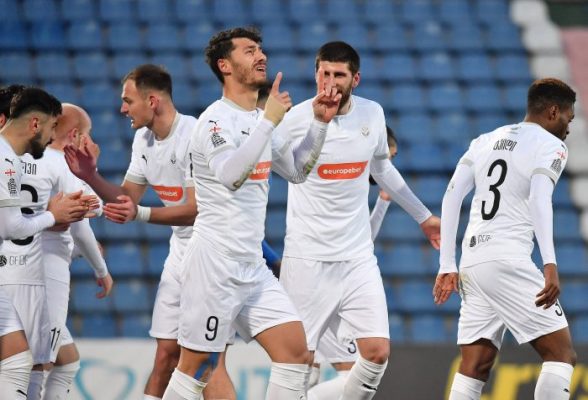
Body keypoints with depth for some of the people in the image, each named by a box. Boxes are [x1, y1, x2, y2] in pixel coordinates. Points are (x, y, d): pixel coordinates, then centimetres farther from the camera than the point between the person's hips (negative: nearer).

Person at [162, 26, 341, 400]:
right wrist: (269, 121, -26)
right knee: (196, 369, -4)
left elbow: (296, 170, 26)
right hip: (216, 263, -8)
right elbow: (231, 176, -28)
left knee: (296, 352, 1)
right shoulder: (217, 119, -11)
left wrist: (320, 123, 13)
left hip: (253, 266, 8)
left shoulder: (259, 119, 15)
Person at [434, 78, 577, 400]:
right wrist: (550, 265, -26)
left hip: (471, 261, 7)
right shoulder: (551, 145, 1)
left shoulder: (485, 141, 21)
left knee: (474, 370, 7)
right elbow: (539, 199, -16)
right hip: (509, 261, -7)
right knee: (561, 354, -2)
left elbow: (451, 197, 15)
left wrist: (447, 267, 17)